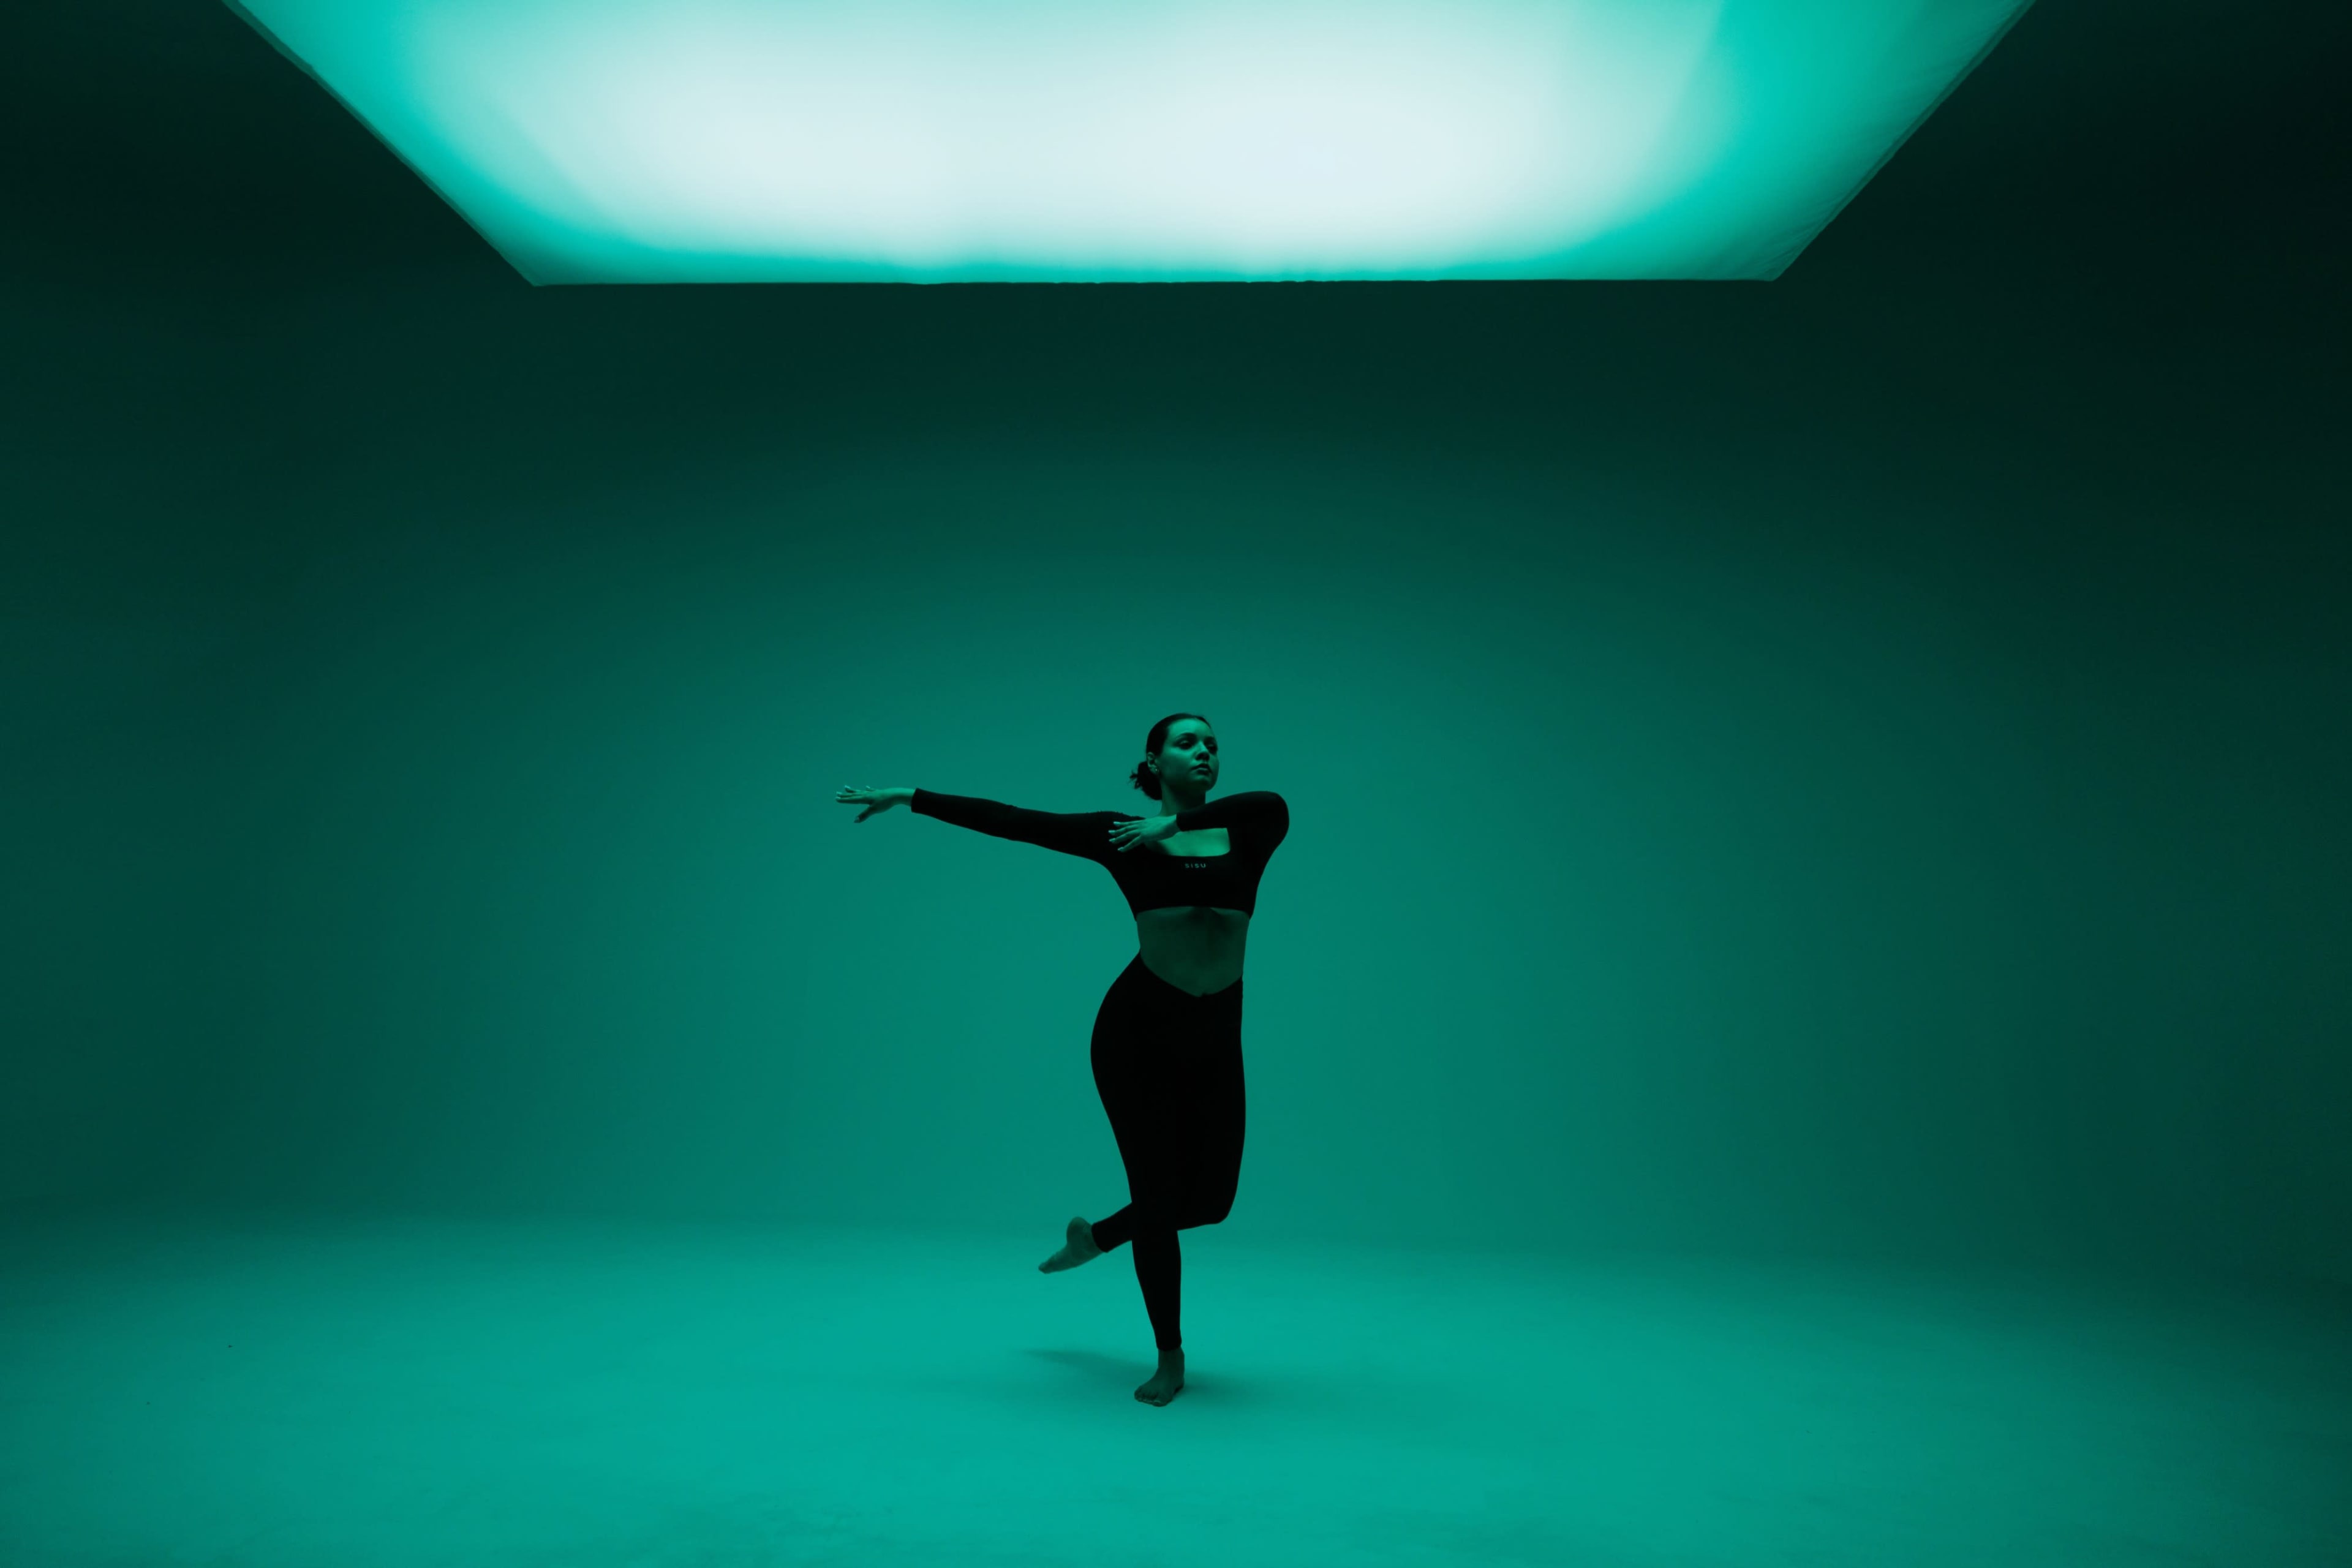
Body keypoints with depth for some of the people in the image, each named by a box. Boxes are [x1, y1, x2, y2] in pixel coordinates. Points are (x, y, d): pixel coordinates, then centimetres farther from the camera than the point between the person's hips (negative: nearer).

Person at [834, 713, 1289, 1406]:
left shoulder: (1250, 833, 3)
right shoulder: (1121, 834, 0)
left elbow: (1270, 800, -21)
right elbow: (1010, 821, 0)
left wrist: (1176, 823, -28)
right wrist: (912, 797, 0)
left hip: (1215, 1040, 3)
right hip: (1137, 1027, -3)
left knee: (1210, 1198, 7)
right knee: (1158, 1193, 0)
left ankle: (1094, 1237, 39)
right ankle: (1170, 1356, 25)